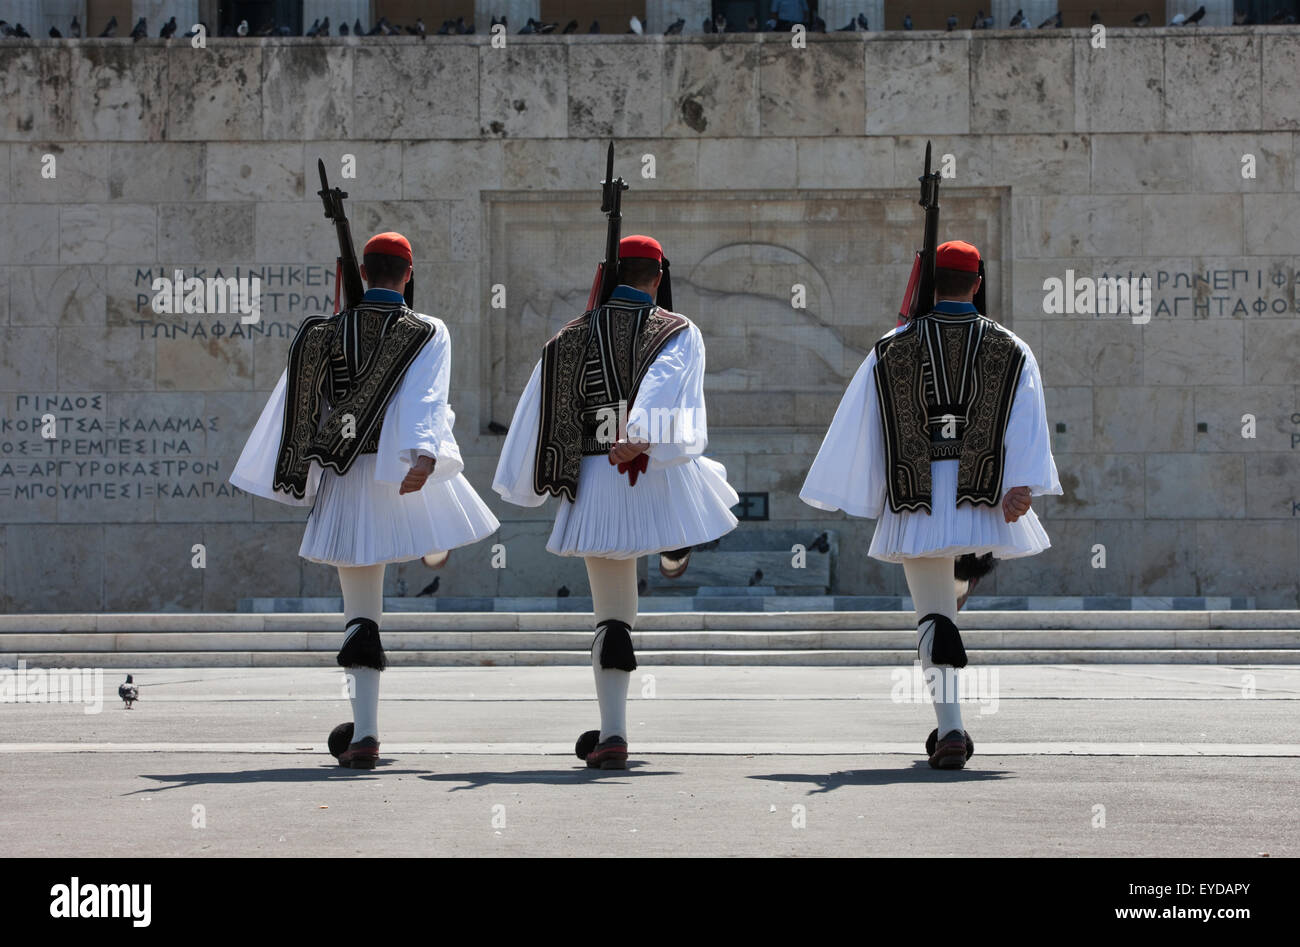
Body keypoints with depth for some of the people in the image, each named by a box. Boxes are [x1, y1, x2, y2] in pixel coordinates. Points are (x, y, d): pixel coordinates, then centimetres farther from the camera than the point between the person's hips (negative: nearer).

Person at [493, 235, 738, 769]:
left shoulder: (570, 339, 7)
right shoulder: (679, 333, 0)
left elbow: (535, 419, 11)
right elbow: (663, 385, -21)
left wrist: (523, 485, 22)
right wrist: (638, 438, -35)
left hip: (596, 490, 1)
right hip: (662, 482, -1)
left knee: (611, 616, 5)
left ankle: (612, 732, -4)